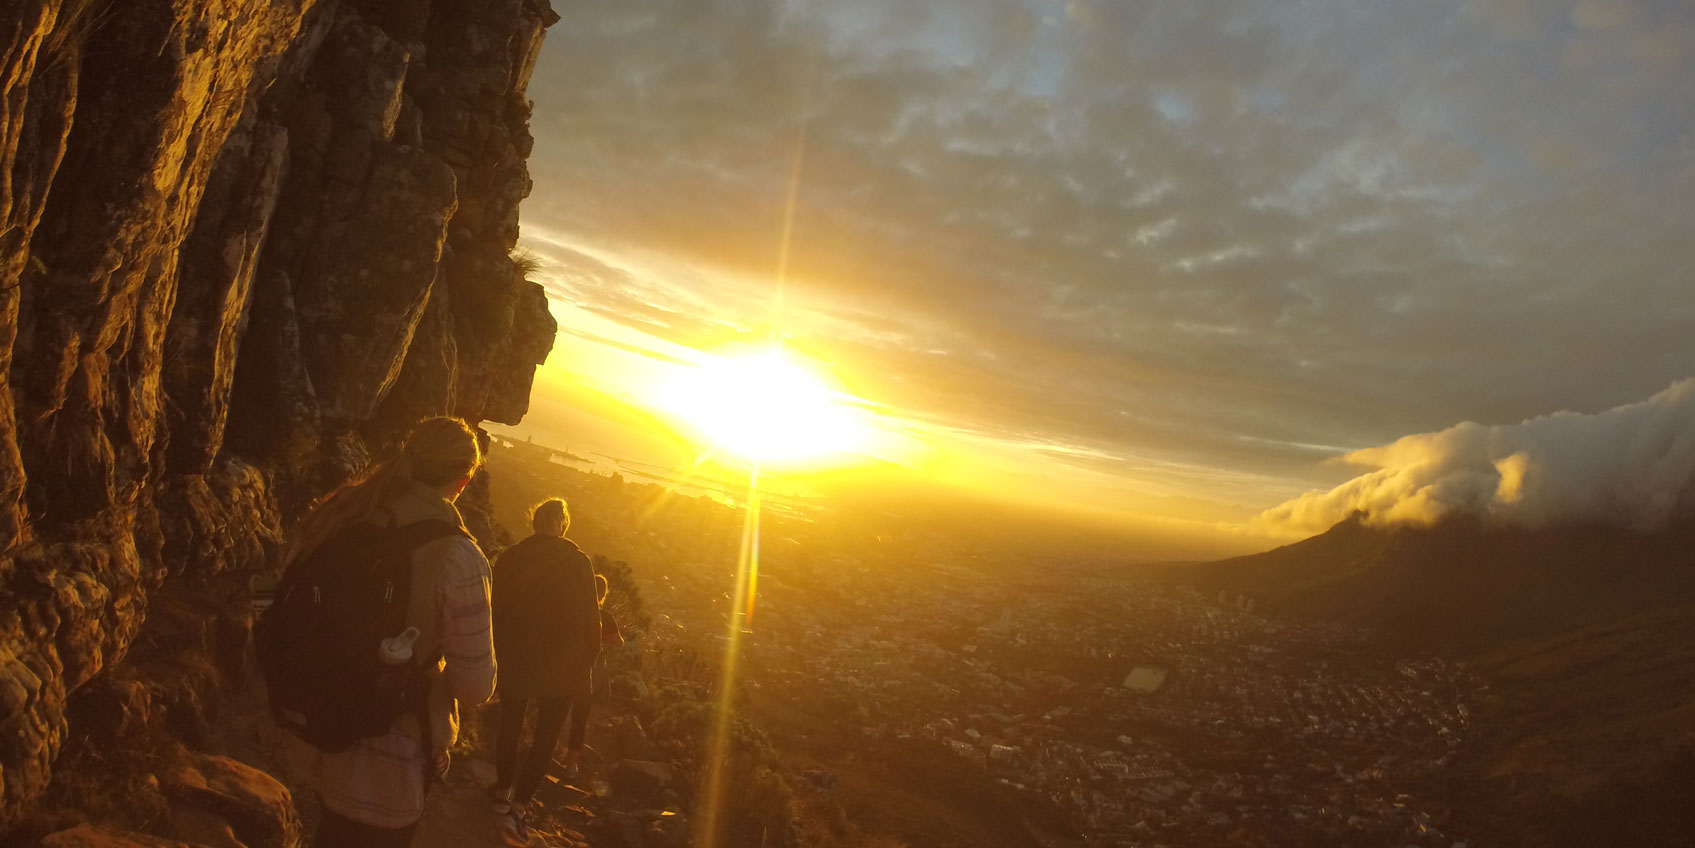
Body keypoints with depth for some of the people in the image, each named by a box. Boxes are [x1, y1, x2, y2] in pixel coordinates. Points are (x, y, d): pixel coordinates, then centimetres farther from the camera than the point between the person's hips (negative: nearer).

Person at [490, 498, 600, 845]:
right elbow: (591, 621, -9)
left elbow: (495, 613, 2)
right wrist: (585, 665, 2)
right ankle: (516, 807, -1)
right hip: (562, 667, -3)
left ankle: (504, 795, 37)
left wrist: (496, 656, 14)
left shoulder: (509, 559, -6)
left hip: (515, 661, 3)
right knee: (545, 738, 8)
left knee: (510, 727, 22)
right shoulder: (578, 563, -12)